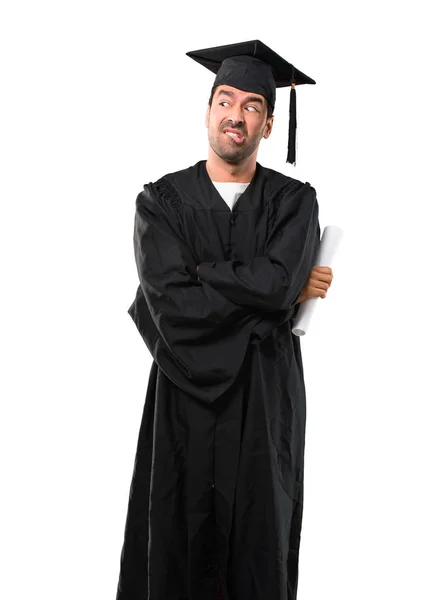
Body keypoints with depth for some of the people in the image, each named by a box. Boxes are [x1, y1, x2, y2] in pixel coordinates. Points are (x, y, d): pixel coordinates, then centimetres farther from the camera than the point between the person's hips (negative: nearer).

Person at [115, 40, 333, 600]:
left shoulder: (294, 201, 2)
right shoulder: (161, 200, 0)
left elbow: (279, 282, -17)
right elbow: (171, 305, -15)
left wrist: (196, 276, -11)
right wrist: (275, 290, -11)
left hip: (266, 400, 1)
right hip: (184, 393, 0)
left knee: (260, 550, 11)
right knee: (177, 552, 9)